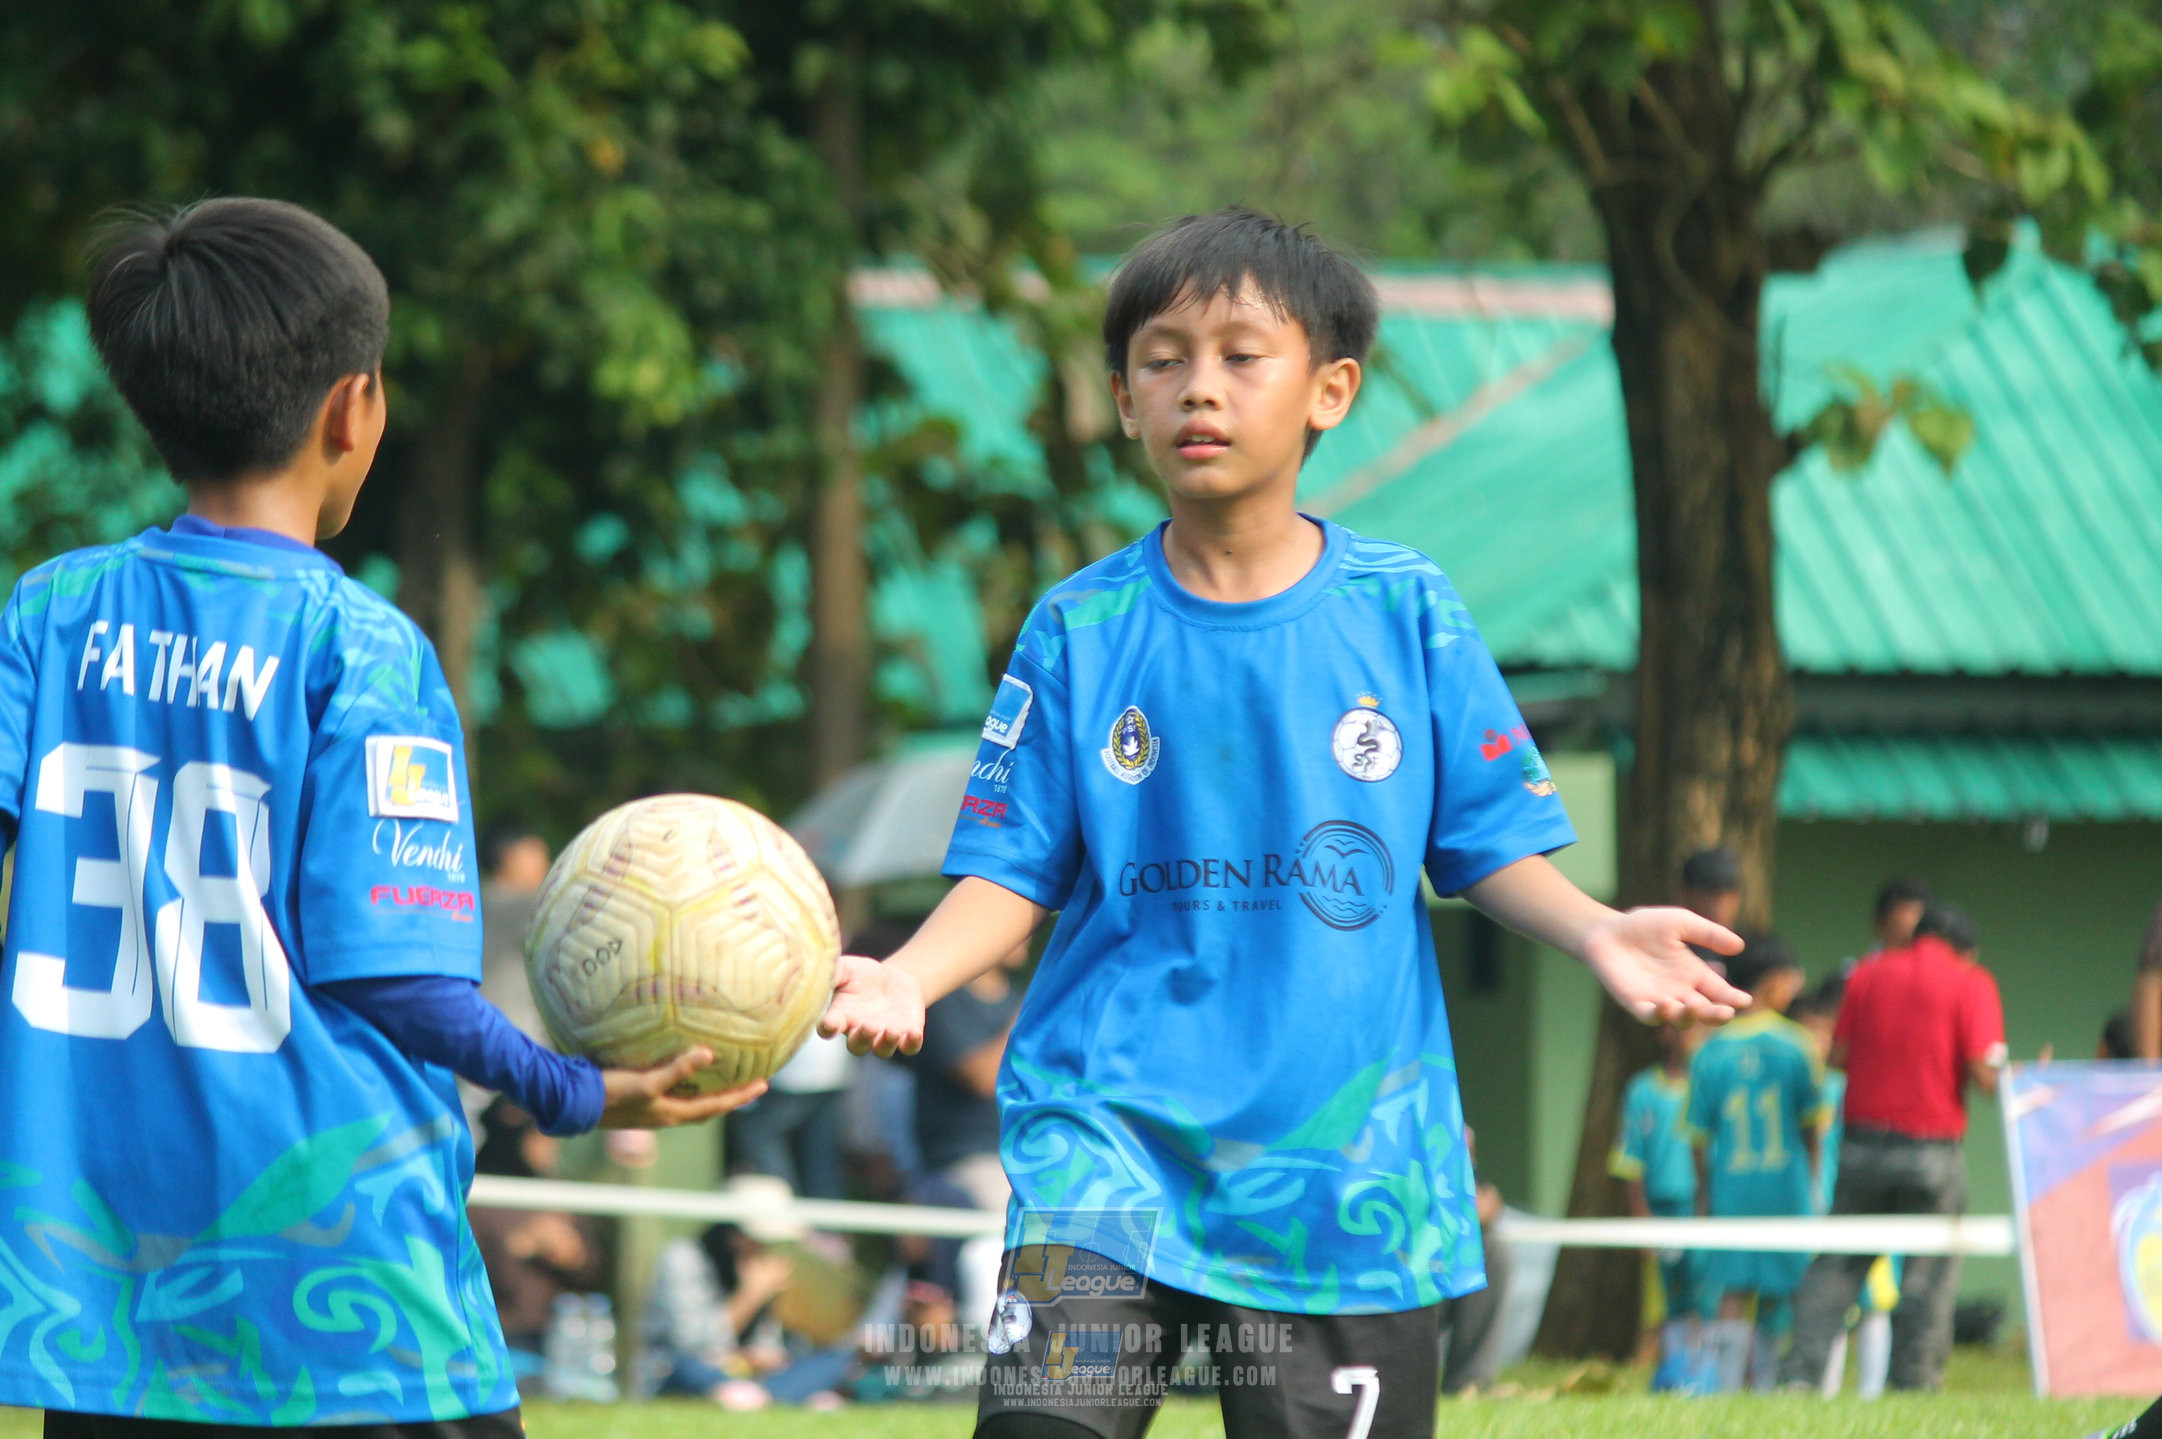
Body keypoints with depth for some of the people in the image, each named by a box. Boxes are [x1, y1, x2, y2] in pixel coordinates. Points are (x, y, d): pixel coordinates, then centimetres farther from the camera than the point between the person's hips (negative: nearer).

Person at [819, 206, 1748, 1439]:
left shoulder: (1404, 610, 3)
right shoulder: (1081, 632, 3)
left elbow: (1489, 843, 5)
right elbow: (1012, 875, 3)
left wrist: (1596, 931, -14)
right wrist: (907, 977, -16)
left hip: (1348, 1162, 1)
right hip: (1107, 1135, -1)